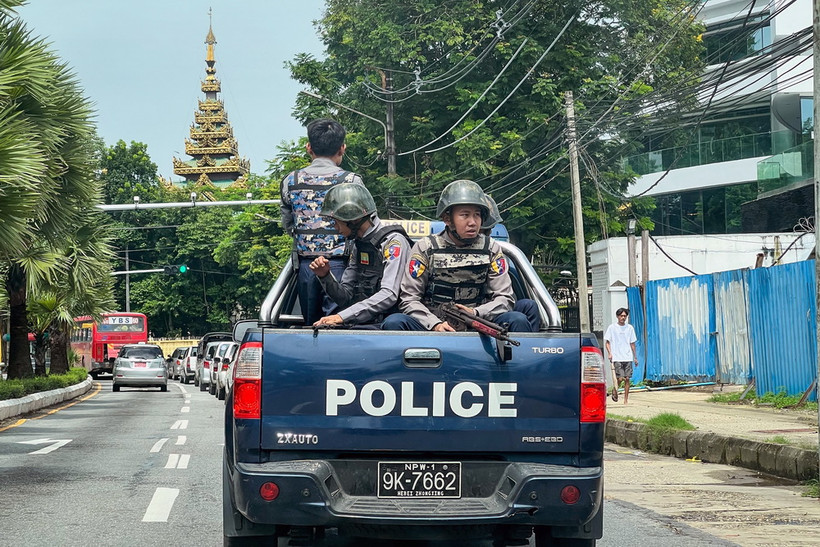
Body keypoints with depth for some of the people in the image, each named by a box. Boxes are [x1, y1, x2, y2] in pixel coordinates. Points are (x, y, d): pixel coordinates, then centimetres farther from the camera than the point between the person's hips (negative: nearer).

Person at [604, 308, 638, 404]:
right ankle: (614, 390, 19)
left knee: (627, 379, -1)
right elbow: (607, 342, 4)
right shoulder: (612, 327, 2)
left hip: (628, 358, 3)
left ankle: (625, 401, 5)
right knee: (620, 378, -11)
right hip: (617, 358, -3)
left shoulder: (630, 328, 11)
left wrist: (635, 357, 13)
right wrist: (610, 353, -11)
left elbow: (632, 344, 16)